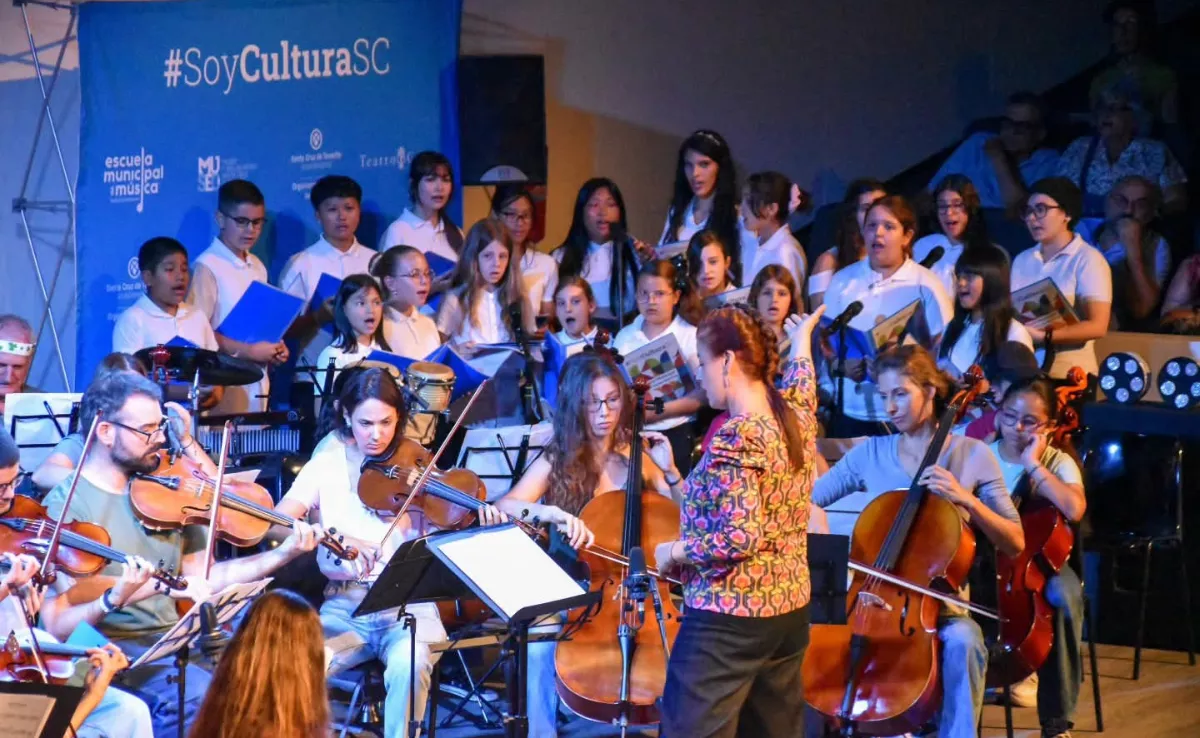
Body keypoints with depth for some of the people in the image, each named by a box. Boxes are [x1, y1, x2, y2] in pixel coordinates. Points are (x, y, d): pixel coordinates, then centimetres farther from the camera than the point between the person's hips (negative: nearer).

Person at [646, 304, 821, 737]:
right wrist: (801, 339, 51)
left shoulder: (735, 437, -19)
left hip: (727, 619, -9)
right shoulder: (797, 418, 5)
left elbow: (740, 537, -26)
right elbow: (799, 382, 32)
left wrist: (674, 550, -11)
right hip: (791, 607, 9)